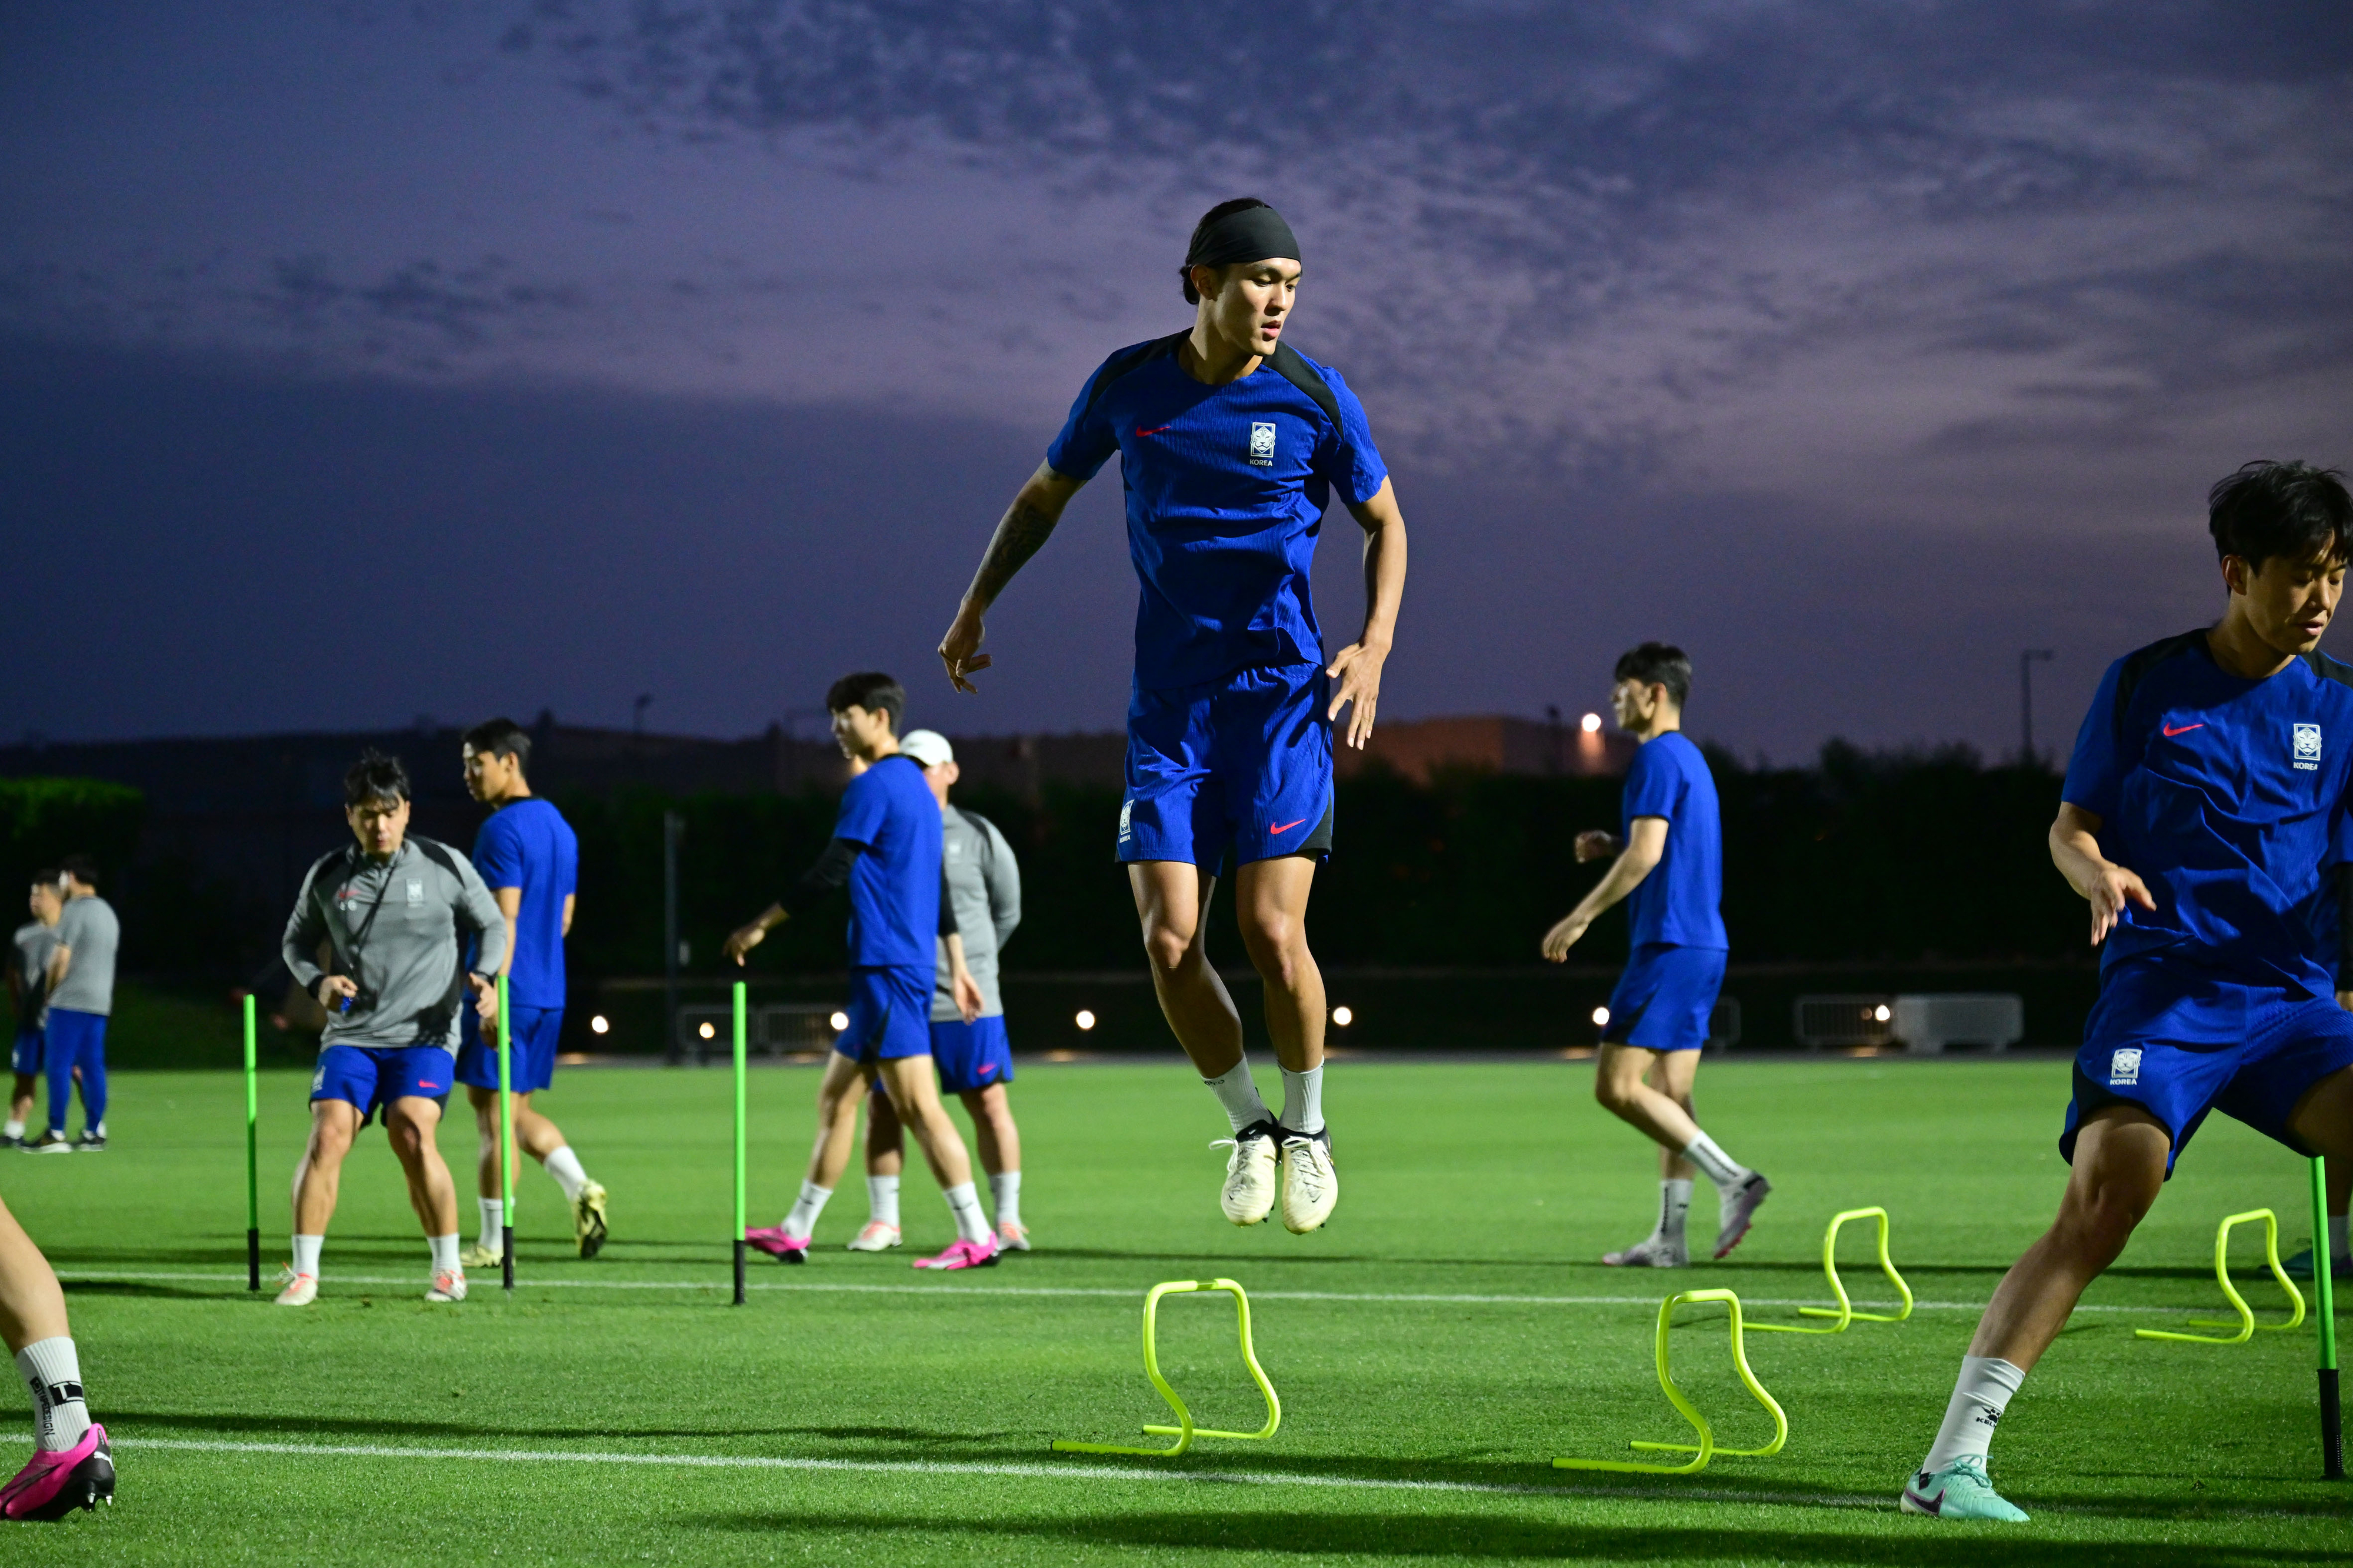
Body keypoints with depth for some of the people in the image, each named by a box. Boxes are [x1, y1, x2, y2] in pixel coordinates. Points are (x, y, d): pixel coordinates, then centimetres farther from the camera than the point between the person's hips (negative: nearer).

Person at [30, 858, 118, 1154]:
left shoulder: (74, 910, -10)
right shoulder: (108, 913, 17)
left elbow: (62, 959, -13)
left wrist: (49, 993, 1)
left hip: (69, 1001, -8)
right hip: (100, 1001, 8)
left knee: (59, 1065, -7)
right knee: (92, 1067, 8)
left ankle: (56, 1134, -10)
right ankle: (94, 1133, 6)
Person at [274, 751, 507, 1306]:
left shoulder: (445, 866, 0)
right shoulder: (327, 875, 5)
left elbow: (492, 925, 12)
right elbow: (297, 940, 19)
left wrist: (485, 977, -7)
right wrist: (318, 982, -1)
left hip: (426, 1035, -2)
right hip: (351, 1034, 2)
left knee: (412, 1135, -21)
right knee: (327, 1134, -16)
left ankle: (449, 1269, -6)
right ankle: (304, 1273, -6)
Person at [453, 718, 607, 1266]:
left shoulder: (502, 830, -12)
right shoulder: (559, 826, 15)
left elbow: (505, 919, -19)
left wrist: (494, 994, -22)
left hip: (508, 994, -9)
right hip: (548, 995, 9)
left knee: (494, 1116, -2)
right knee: (517, 1110, 17)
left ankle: (493, 1243, 2)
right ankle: (581, 1190, -1)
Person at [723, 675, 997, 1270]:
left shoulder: (873, 787, -11)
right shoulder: (917, 787, 19)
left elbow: (829, 873, -15)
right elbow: (937, 885, 21)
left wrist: (760, 926, -7)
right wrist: (957, 967, 23)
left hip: (887, 969, -10)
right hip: (897, 969, 10)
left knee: (918, 1105, -11)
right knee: (835, 1099, 14)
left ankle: (976, 1237, -12)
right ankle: (796, 1233, 19)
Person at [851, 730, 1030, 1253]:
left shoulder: (978, 836, 3)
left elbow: (1006, 911, 12)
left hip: (965, 999, -2)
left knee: (988, 1102, -3)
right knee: (882, 1105, 1)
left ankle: (1008, 1217, 5)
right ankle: (883, 1219, 12)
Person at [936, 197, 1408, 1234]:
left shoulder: (1314, 397, -4)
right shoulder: (1129, 383, 1)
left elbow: (1384, 521, 9)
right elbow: (1046, 494, 18)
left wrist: (1374, 644, -5)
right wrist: (976, 605, 12)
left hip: (1282, 692, -2)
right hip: (1167, 704, 2)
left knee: (1271, 929, -11)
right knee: (1169, 937, -7)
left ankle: (1307, 1127, 13)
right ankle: (1248, 1124, 15)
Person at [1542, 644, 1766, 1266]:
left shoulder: (1657, 756, -11)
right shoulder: (1689, 758, 20)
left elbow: (1647, 854, -20)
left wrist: (1581, 917, -15)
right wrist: (1610, 844, 13)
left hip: (1669, 946, -10)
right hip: (1702, 945, 10)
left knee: (1618, 1088, -10)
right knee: (1669, 1095, 9)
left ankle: (1732, 1180, -15)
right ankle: (1669, 1238, 9)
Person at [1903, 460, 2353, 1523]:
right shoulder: (2145, 684, 7)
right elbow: (2071, 827, 12)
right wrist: (2098, 874, -11)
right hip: (2161, 984, -3)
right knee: (2108, 1192, -23)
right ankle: (1951, 1464, -21)